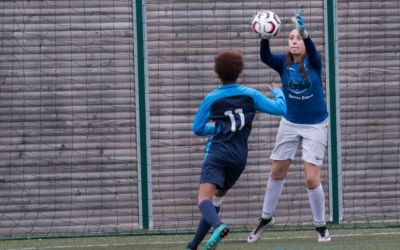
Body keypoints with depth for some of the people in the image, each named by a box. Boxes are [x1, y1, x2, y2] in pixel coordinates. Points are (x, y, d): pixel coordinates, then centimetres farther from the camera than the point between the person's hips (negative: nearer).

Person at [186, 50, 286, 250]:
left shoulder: (211, 99, 1)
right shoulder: (250, 95, 5)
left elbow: (197, 129, 8)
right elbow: (280, 109, 6)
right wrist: (277, 92, 27)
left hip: (217, 154, -4)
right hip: (239, 158, 4)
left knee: (204, 199, -18)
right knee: (217, 198, 18)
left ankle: (218, 226, -51)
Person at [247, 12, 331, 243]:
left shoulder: (313, 62, -14)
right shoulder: (283, 63, -8)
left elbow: (312, 49, -37)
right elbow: (265, 57, -28)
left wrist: (304, 32, -58)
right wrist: (264, 37, -49)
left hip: (315, 126, -3)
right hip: (290, 124, 3)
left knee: (312, 178, -9)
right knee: (277, 172, 14)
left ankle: (321, 226, 10)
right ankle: (266, 218, 34)